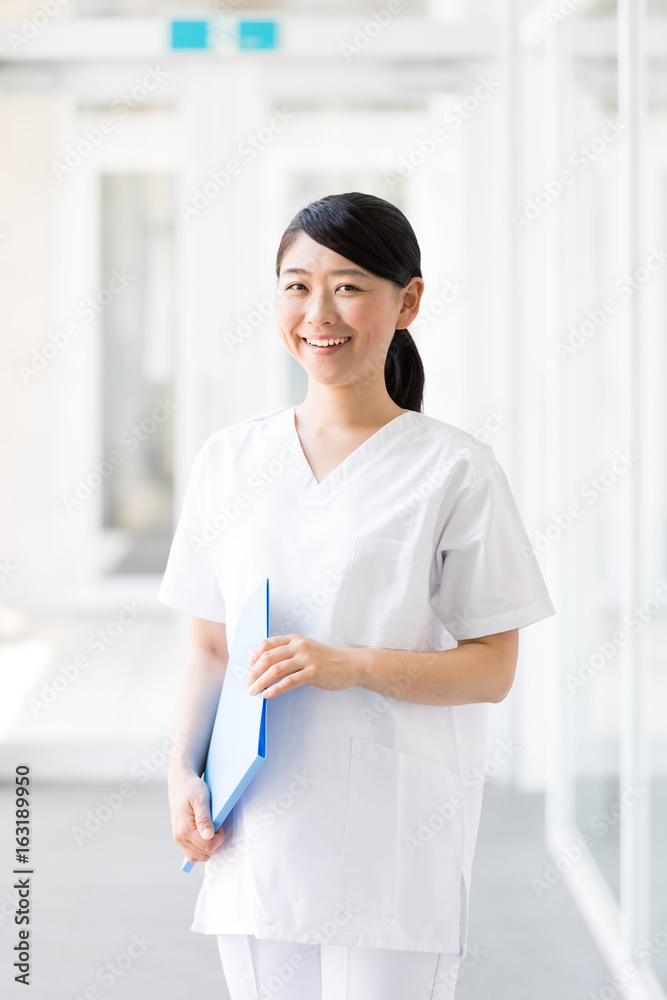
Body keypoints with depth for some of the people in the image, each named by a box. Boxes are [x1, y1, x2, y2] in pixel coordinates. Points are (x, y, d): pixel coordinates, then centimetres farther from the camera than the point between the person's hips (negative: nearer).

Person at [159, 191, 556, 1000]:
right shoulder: (230, 460, 10)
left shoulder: (453, 470, -2)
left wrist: (352, 666, -18)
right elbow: (208, 645, 14)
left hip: (393, 842, -3)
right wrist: (183, 770, -1)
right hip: (256, 838, 4)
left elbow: (492, 669, -4)